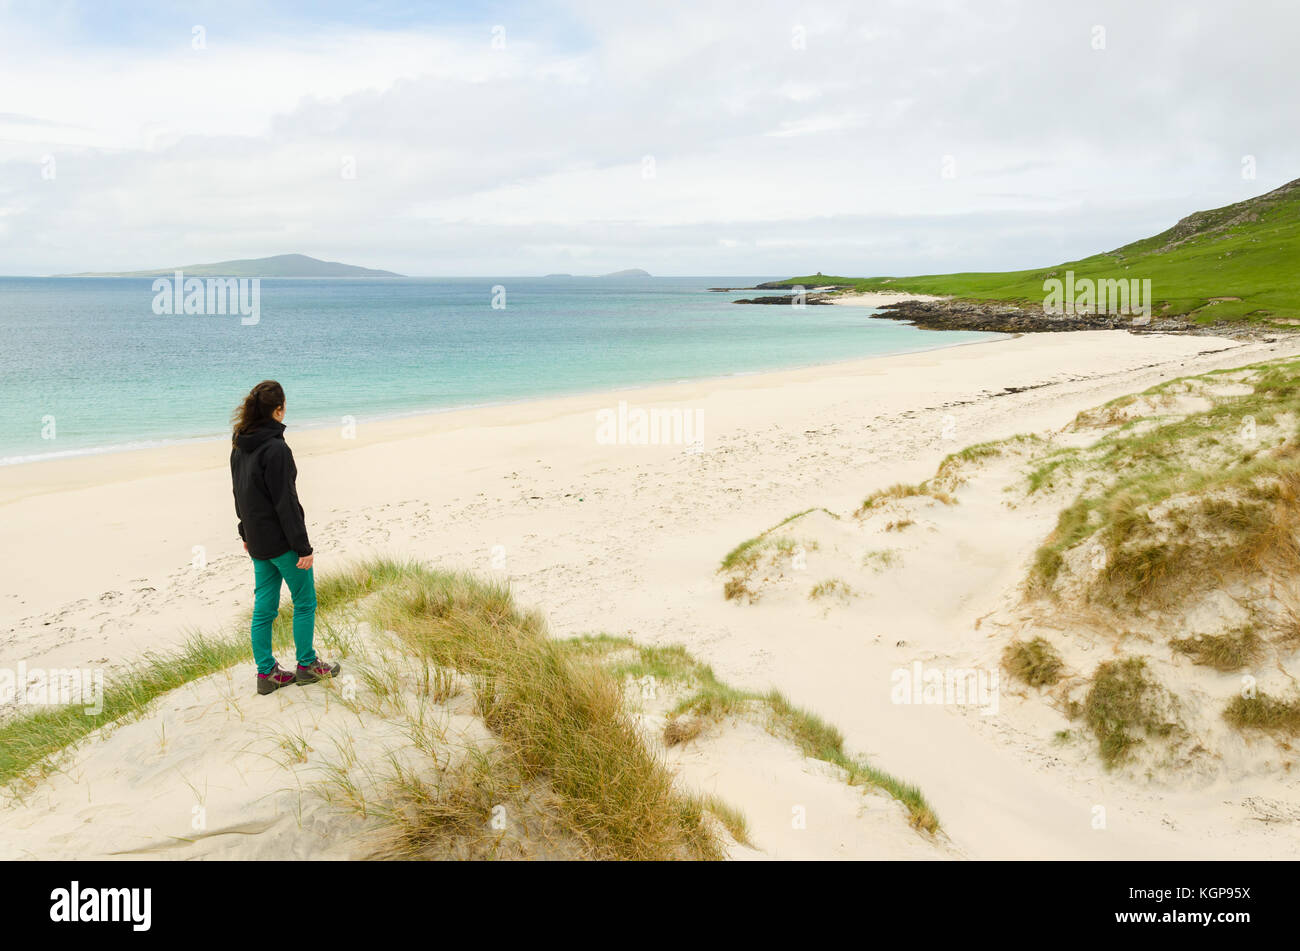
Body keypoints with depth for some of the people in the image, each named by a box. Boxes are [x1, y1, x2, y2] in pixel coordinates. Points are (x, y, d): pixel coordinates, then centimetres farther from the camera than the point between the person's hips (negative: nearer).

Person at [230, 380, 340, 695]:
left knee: (264, 606, 13)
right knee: (305, 601, 9)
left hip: (257, 541, 8)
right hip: (281, 541, -8)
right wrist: (303, 547, -17)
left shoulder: (239, 446, 5)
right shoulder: (275, 448, -21)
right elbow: (286, 502, -21)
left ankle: (266, 672, 20)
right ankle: (307, 665, 19)